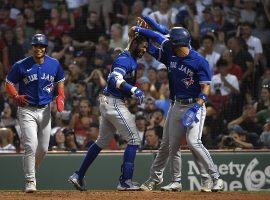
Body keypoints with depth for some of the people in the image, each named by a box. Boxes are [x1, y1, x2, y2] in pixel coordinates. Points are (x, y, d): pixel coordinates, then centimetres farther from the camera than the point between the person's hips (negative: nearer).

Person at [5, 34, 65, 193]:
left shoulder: (54, 65, -1)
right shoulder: (21, 66, -10)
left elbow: (60, 81, 15)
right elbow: (9, 83, -1)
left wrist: (61, 96, -3)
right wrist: (16, 96, -19)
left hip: (45, 110, 4)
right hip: (27, 110, -4)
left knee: (43, 148, 10)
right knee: (31, 146, -14)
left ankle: (31, 169, 36)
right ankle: (30, 181, -5)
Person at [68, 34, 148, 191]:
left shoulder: (132, 60, 14)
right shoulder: (125, 59, -17)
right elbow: (115, 79, -33)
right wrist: (134, 89, -46)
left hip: (108, 102, 11)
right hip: (114, 103, -11)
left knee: (103, 141, 19)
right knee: (134, 139, -10)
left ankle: (79, 176, 23)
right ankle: (125, 182, -13)